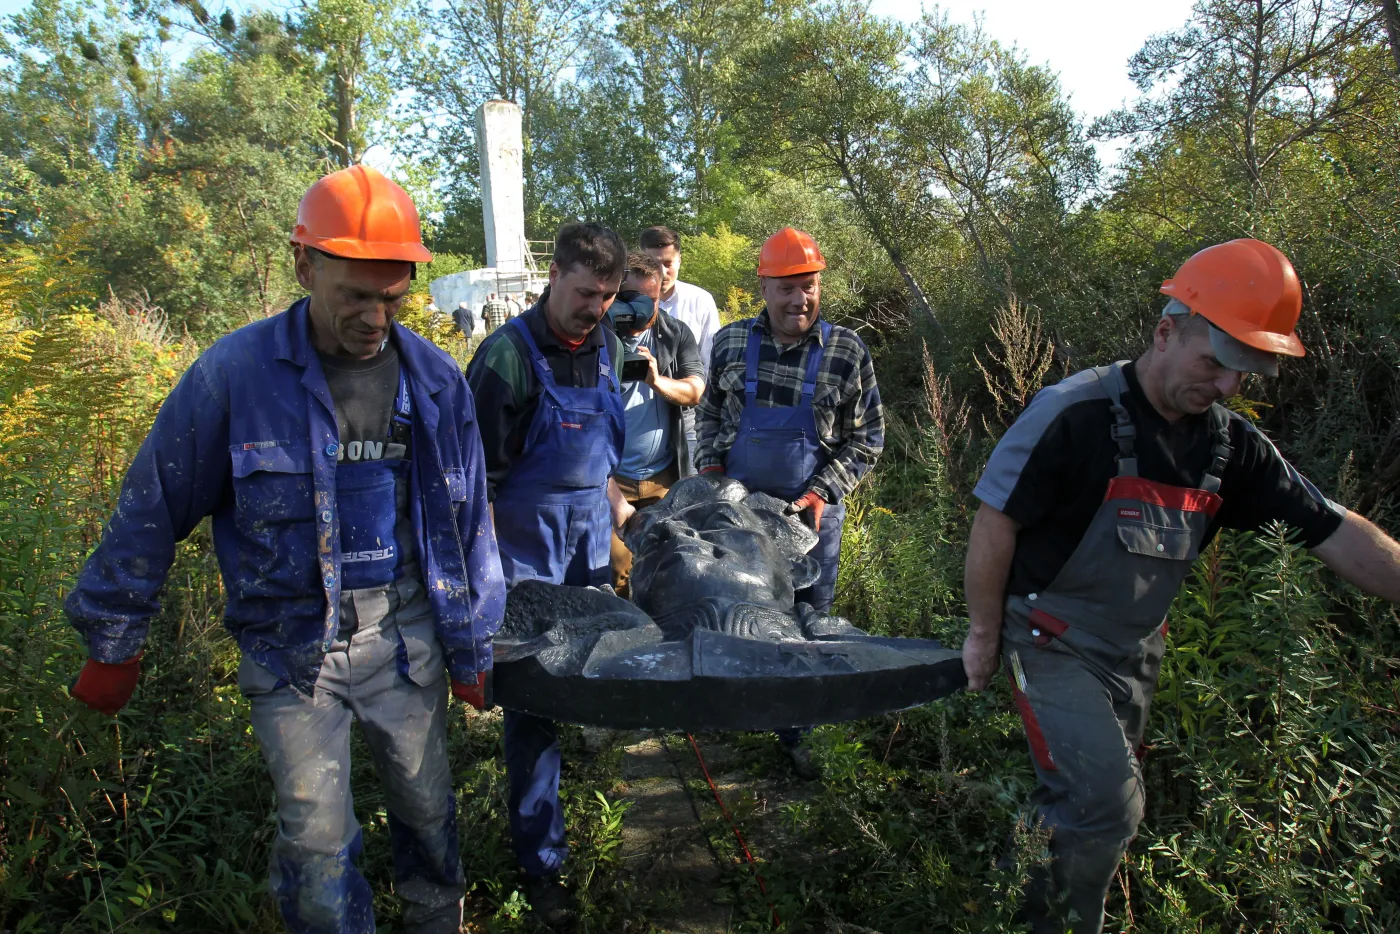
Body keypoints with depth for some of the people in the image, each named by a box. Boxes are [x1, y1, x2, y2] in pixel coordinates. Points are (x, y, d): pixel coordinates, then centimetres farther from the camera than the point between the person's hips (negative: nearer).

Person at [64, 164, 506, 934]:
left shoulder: (436, 380, -4)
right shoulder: (234, 373, -13)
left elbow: (466, 522, 4)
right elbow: (151, 514, -2)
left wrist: (471, 649, 8)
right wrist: (111, 647, 6)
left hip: (405, 636, 2)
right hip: (291, 646, -2)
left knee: (427, 808, 16)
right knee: (318, 841, 3)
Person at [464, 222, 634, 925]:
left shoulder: (607, 349, 5)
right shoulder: (509, 354, -15)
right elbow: (480, 474, -14)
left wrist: (616, 507, 19)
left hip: (591, 541, 6)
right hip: (528, 550, -6)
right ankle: (541, 861, 14)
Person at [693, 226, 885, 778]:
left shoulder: (847, 351, -8)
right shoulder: (731, 342, -2)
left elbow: (866, 438, -4)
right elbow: (709, 414, 10)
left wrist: (822, 493, -14)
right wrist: (710, 470, -4)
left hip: (812, 512, -1)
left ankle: (794, 735, 29)